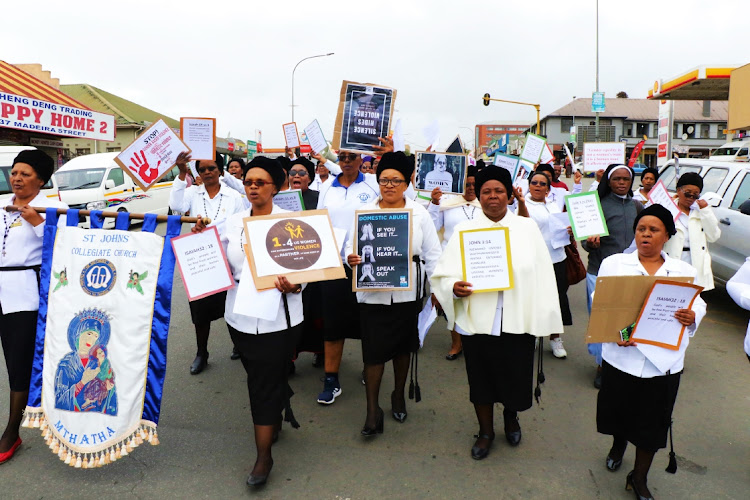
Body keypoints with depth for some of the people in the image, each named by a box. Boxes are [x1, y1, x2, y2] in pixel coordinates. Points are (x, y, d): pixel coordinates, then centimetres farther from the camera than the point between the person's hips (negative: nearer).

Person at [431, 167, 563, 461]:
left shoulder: (528, 228, 5)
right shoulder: (464, 230, 4)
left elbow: (543, 275, 3)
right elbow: (442, 274, -3)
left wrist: (547, 318, -1)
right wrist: (454, 287, -24)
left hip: (518, 322, 1)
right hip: (476, 322, 0)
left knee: (515, 378, 11)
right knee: (481, 379, 12)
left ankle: (511, 417, 44)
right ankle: (486, 431, 37)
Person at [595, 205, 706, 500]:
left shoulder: (684, 271, 7)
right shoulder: (614, 264, 1)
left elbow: (699, 304, 4)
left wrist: (692, 316, -20)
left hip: (663, 360, 1)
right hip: (622, 355, -1)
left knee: (652, 422, 10)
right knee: (619, 410, 16)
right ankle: (618, 445, 51)